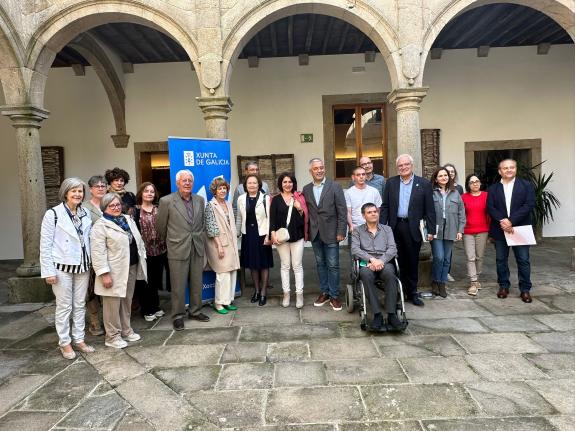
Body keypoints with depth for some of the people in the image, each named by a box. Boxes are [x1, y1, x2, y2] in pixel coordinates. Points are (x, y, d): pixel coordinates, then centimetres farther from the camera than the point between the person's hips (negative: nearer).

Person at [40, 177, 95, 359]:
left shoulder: (85, 214, 5)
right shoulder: (53, 214, -8)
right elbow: (45, 245, -8)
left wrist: (89, 263, 4)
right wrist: (49, 271, -11)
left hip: (82, 267, 4)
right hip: (62, 267, -4)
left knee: (80, 305, 12)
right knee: (64, 306, 5)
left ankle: (79, 339, 24)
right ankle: (64, 342, 19)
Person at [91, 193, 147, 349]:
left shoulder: (128, 219, 12)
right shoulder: (100, 226, -10)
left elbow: (138, 241, 18)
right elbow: (98, 253, -15)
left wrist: (142, 259, 12)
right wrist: (104, 274, -20)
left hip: (132, 268, 7)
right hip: (114, 271, -7)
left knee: (127, 301, 16)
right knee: (113, 304, 2)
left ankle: (126, 331, 29)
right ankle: (112, 336, 15)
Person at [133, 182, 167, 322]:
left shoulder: (159, 209, 8)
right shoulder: (135, 210, -3)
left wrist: (166, 246, 5)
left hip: (160, 250, 4)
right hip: (144, 251, -3)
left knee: (156, 280, 12)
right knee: (145, 281, 5)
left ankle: (155, 307, 28)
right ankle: (147, 310, 18)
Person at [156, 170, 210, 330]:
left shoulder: (200, 200, 7)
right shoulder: (166, 201, -8)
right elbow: (160, 226, 3)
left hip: (197, 249, 4)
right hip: (178, 250, -4)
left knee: (197, 283, 12)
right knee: (178, 286, 4)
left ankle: (195, 311, 29)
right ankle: (177, 315, 20)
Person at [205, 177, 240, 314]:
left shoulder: (228, 204, 12)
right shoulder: (211, 205, -8)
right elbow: (211, 228, -13)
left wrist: (235, 244, 13)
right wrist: (219, 246, -16)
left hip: (231, 244, 7)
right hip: (219, 244, -7)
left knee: (232, 273, 8)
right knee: (223, 274, -6)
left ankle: (227, 300, 19)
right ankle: (219, 303, 7)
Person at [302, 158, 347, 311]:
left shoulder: (334, 186, -4)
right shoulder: (306, 189, 6)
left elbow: (342, 211, -6)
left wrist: (341, 232, -10)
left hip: (331, 233, -3)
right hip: (315, 234, 3)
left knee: (333, 265, 1)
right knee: (320, 264, 12)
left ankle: (334, 295, 13)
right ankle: (324, 292, 24)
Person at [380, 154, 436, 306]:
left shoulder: (424, 184, 3)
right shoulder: (391, 183, 8)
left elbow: (429, 209, 1)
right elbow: (385, 207, 6)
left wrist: (431, 230, -4)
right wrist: (382, 227, -1)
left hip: (413, 229, -1)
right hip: (395, 227, 1)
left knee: (412, 262, 7)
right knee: (397, 261, 6)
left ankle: (412, 293, 19)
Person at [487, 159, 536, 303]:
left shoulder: (526, 185, 3)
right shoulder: (493, 189, 8)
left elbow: (529, 205, -9)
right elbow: (490, 208, -2)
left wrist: (511, 221, -17)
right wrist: (502, 221, -18)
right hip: (500, 230, 2)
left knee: (523, 260, 2)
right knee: (501, 260, 8)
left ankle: (525, 289, 12)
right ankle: (503, 286, 20)